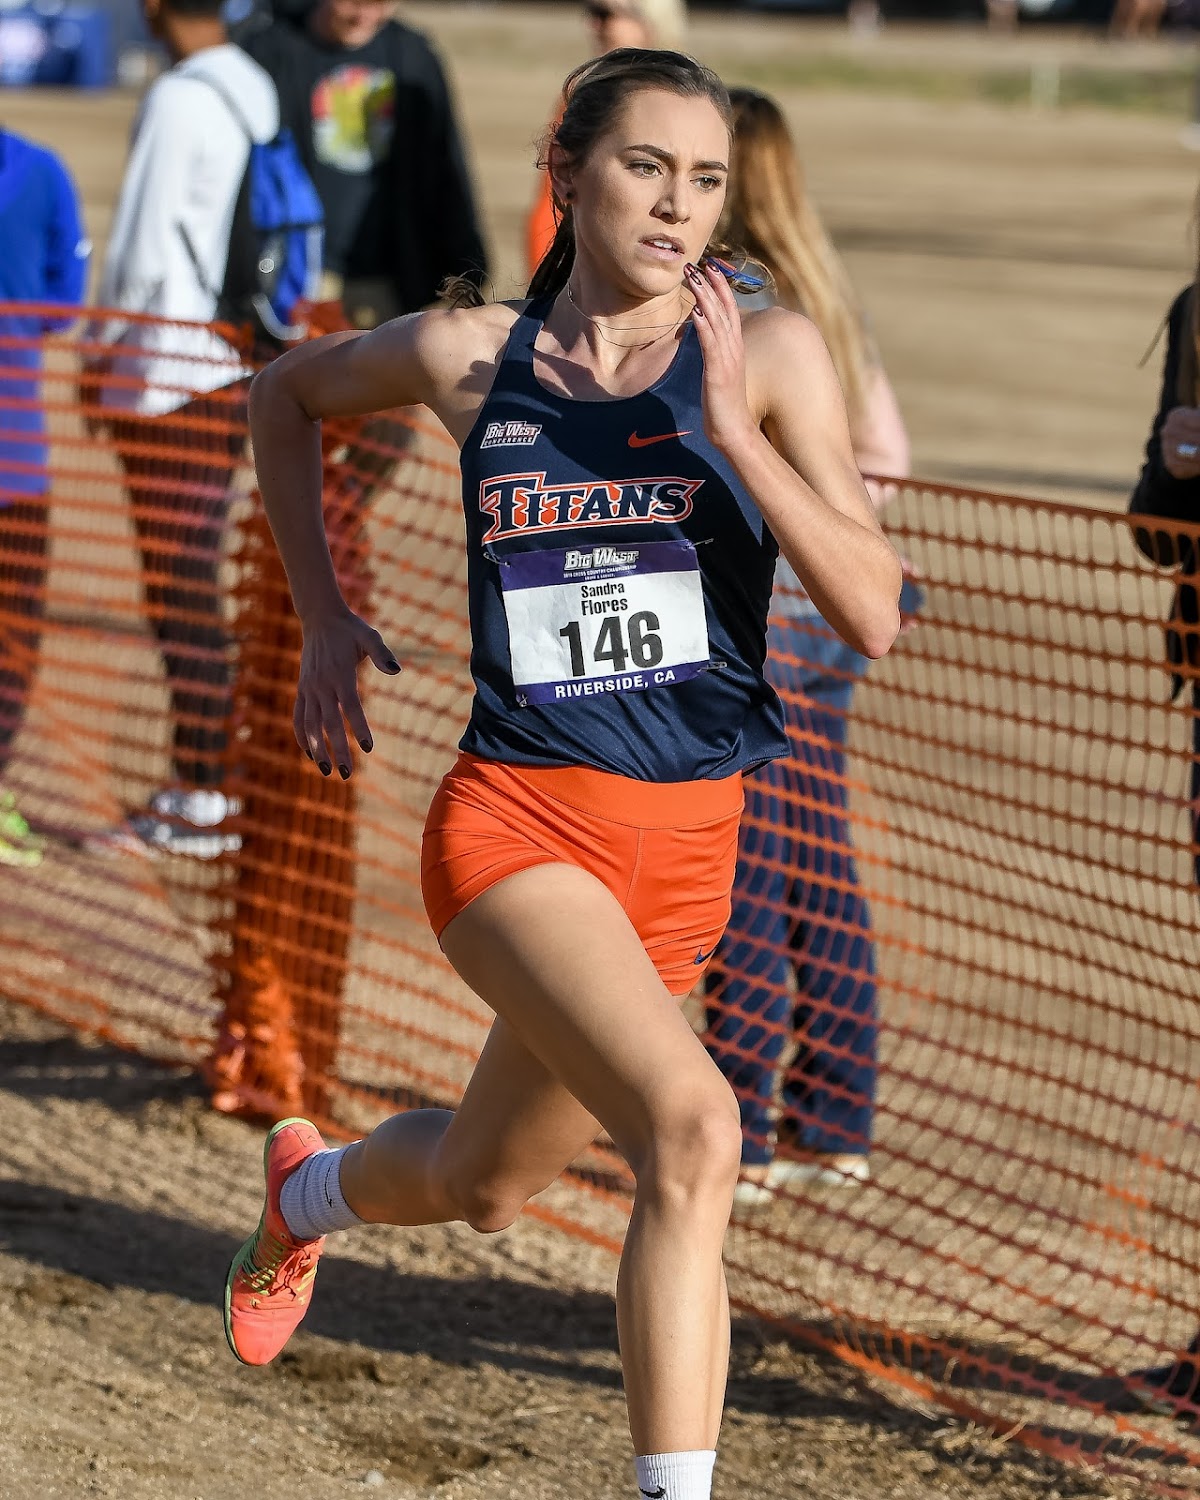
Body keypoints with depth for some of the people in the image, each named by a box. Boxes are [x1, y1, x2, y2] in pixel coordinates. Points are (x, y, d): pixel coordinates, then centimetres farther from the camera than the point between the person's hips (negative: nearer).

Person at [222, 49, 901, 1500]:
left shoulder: (769, 355, -4)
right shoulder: (466, 355, -1)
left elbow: (872, 613, -13)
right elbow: (285, 393, 20)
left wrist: (728, 427, -21)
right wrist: (320, 615, 14)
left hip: (688, 836, 3)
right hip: (516, 818, -3)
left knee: (481, 1185, 19)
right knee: (691, 1126, -26)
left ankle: (305, 1191, 52)